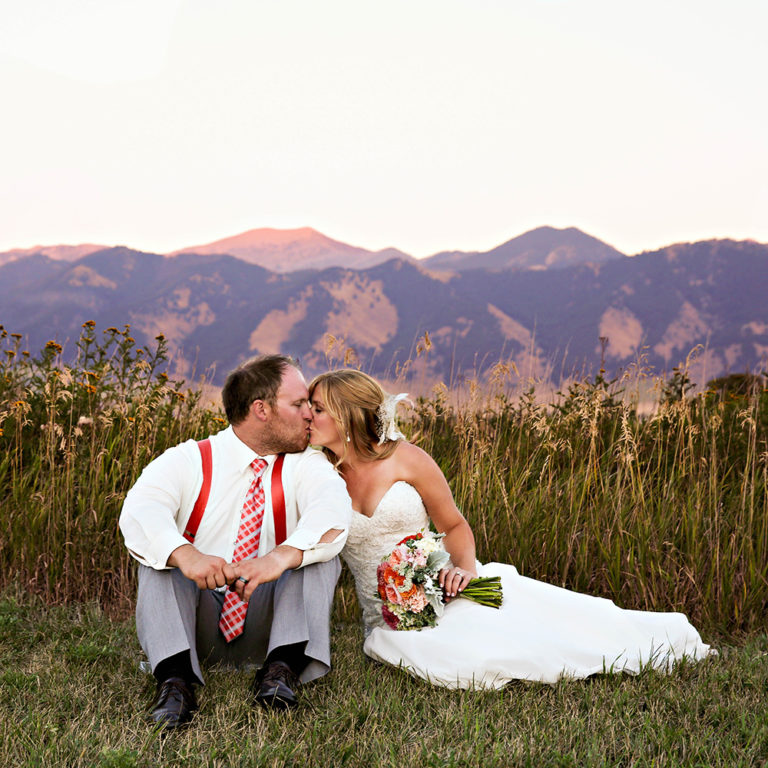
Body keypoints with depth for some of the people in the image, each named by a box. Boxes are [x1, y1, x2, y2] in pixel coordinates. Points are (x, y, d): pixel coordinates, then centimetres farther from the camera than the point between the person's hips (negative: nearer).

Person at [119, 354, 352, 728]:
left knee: (319, 550, -19)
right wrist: (185, 555, -42)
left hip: (267, 623, 1)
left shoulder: (305, 465, 3)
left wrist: (282, 556, -41)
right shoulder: (187, 461, -1)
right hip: (195, 624, 0)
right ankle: (176, 680, -36)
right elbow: (139, 511, -21)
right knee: (159, 552, -22)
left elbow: (332, 508, -20)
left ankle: (282, 668, -32)